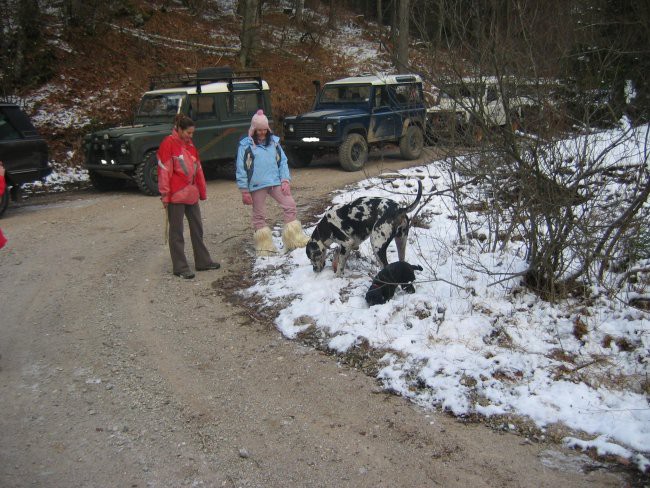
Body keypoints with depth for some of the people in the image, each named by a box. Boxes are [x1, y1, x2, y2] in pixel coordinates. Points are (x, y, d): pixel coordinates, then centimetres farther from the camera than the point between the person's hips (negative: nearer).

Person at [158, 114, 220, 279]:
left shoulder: (189, 144, 14)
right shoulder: (168, 144, -8)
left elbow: (197, 169, 18)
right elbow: (164, 171, -12)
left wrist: (202, 191, 18)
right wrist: (165, 195, -14)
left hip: (191, 194, 8)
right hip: (176, 195, -8)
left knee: (197, 229, 14)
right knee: (177, 232, 2)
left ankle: (203, 261, 25)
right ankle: (180, 267, 8)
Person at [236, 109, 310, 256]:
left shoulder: (274, 141, 7)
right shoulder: (246, 145, -5)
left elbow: (283, 161, 9)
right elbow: (241, 169, -4)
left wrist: (285, 180, -3)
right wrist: (244, 191, -7)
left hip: (275, 182, 3)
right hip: (257, 186, -3)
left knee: (290, 205, -3)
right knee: (259, 215, 7)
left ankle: (295, 239, 10)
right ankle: (264, 246, 20)